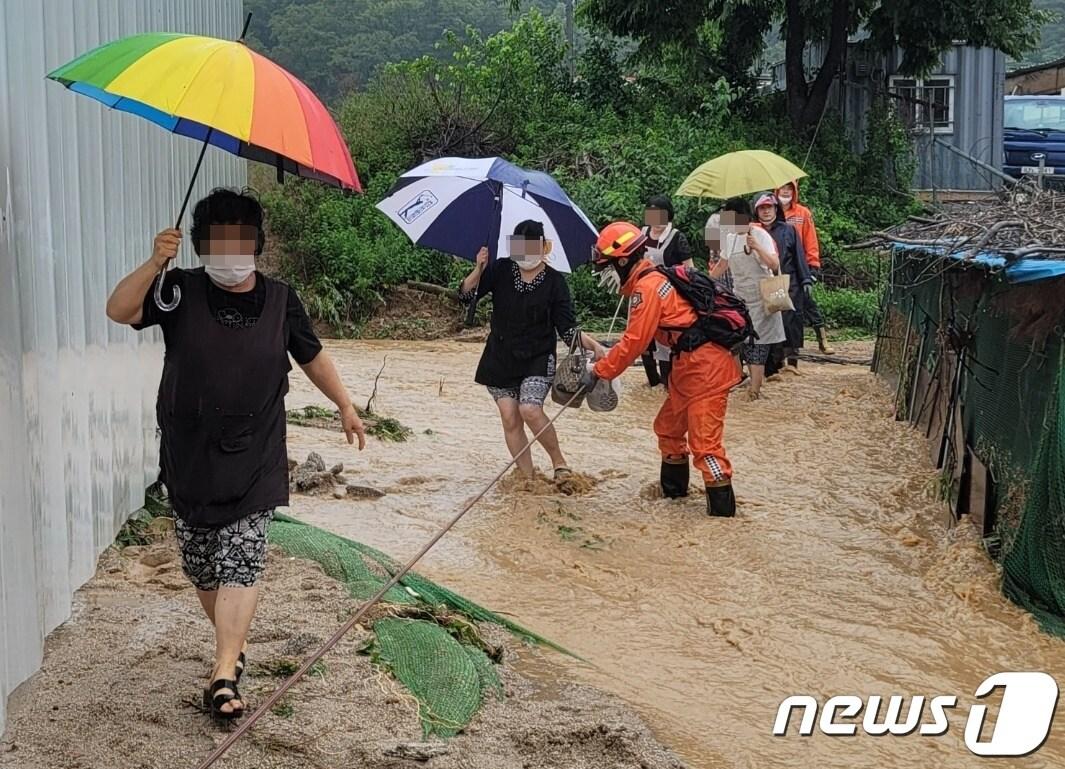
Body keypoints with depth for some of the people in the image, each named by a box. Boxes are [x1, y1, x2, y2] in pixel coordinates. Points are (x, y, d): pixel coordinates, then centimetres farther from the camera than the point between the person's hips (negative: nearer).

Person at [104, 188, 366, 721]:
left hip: (254, 461, -1)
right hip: (190, 458, 1)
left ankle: (224, 676, -12)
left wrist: (345, 406, 18)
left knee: (241, 564, -11)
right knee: (200, 565, 9)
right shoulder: (181, 292, -1)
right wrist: (154, 264, -29)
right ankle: (233, 640, 33)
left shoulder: (280, 301, 4)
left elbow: (312, 358, 18)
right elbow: (119, 311, -15)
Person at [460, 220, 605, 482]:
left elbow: (568, 329, -5)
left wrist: (592, 345, -20)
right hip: (501, 357, 3)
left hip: (537, 360, -3)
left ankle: (559, 461, -1)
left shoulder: (554, 281, -5)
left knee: (530, 410, -22)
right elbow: (467, 294, -7)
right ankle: (527, 477, 9)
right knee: (510, 418, -1)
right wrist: (478, 270, -24)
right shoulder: (501, 271, -1)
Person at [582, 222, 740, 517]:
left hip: (706, 367, -11)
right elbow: (638, 338, 20)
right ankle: (673, 487, 36)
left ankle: (722, 507, -8)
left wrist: (597, 373, -9)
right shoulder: (654, 279, 15)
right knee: (668, 427, 21)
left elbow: (633, 343, -16)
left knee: (703, 441, -11)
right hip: (689, 365, 11)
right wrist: (606, 353, 16)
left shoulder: (646, 288, -16)